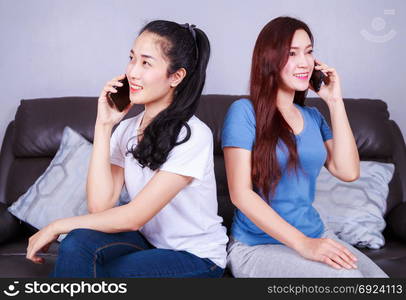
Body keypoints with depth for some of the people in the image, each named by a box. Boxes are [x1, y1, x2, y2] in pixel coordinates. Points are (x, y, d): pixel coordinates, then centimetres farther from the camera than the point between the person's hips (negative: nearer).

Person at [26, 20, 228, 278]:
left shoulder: (193, 135, -20)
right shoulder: (126, 129, 1)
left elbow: (133, 217, -21)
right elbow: (100, 206, -12)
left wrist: (57, 226, -12)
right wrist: (103, 126, -12)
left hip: (196, 257, -5)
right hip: (147, 243, 5)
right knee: (79, 243, -25)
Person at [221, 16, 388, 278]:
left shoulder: (313, 116, 11)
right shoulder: (245, 111, -8)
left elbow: (348, 172, -1)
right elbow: (240, 193, -14)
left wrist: (335, 102, -1)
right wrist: (303, 244, -21)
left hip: (316, 235, 6)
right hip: (258, 246, -5)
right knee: (345, 275, -27)